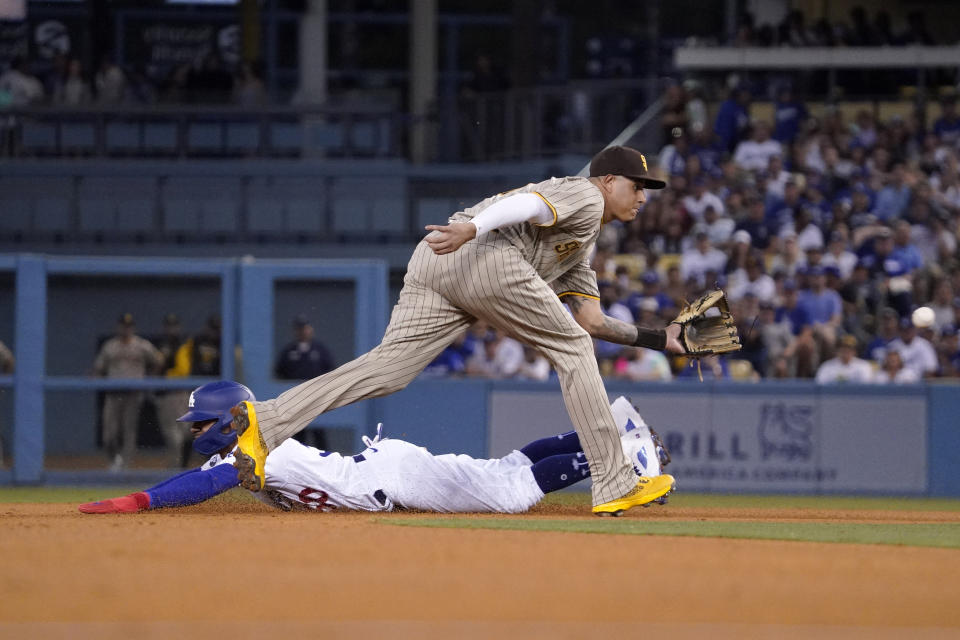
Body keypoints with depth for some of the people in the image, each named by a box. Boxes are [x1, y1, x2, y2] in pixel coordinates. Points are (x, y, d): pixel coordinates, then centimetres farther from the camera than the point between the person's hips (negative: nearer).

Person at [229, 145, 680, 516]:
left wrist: (657, 339, 34)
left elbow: (589, 319, 35)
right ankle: (615, 486, 1)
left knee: (387, 368, -7)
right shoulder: (585, 197, 9)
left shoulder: (579, 248, 38)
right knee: (571, 350, 3)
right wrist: (471, 229, -27)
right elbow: (528, 204, -10)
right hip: (486, 256, -9)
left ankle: (267, 422, -23)